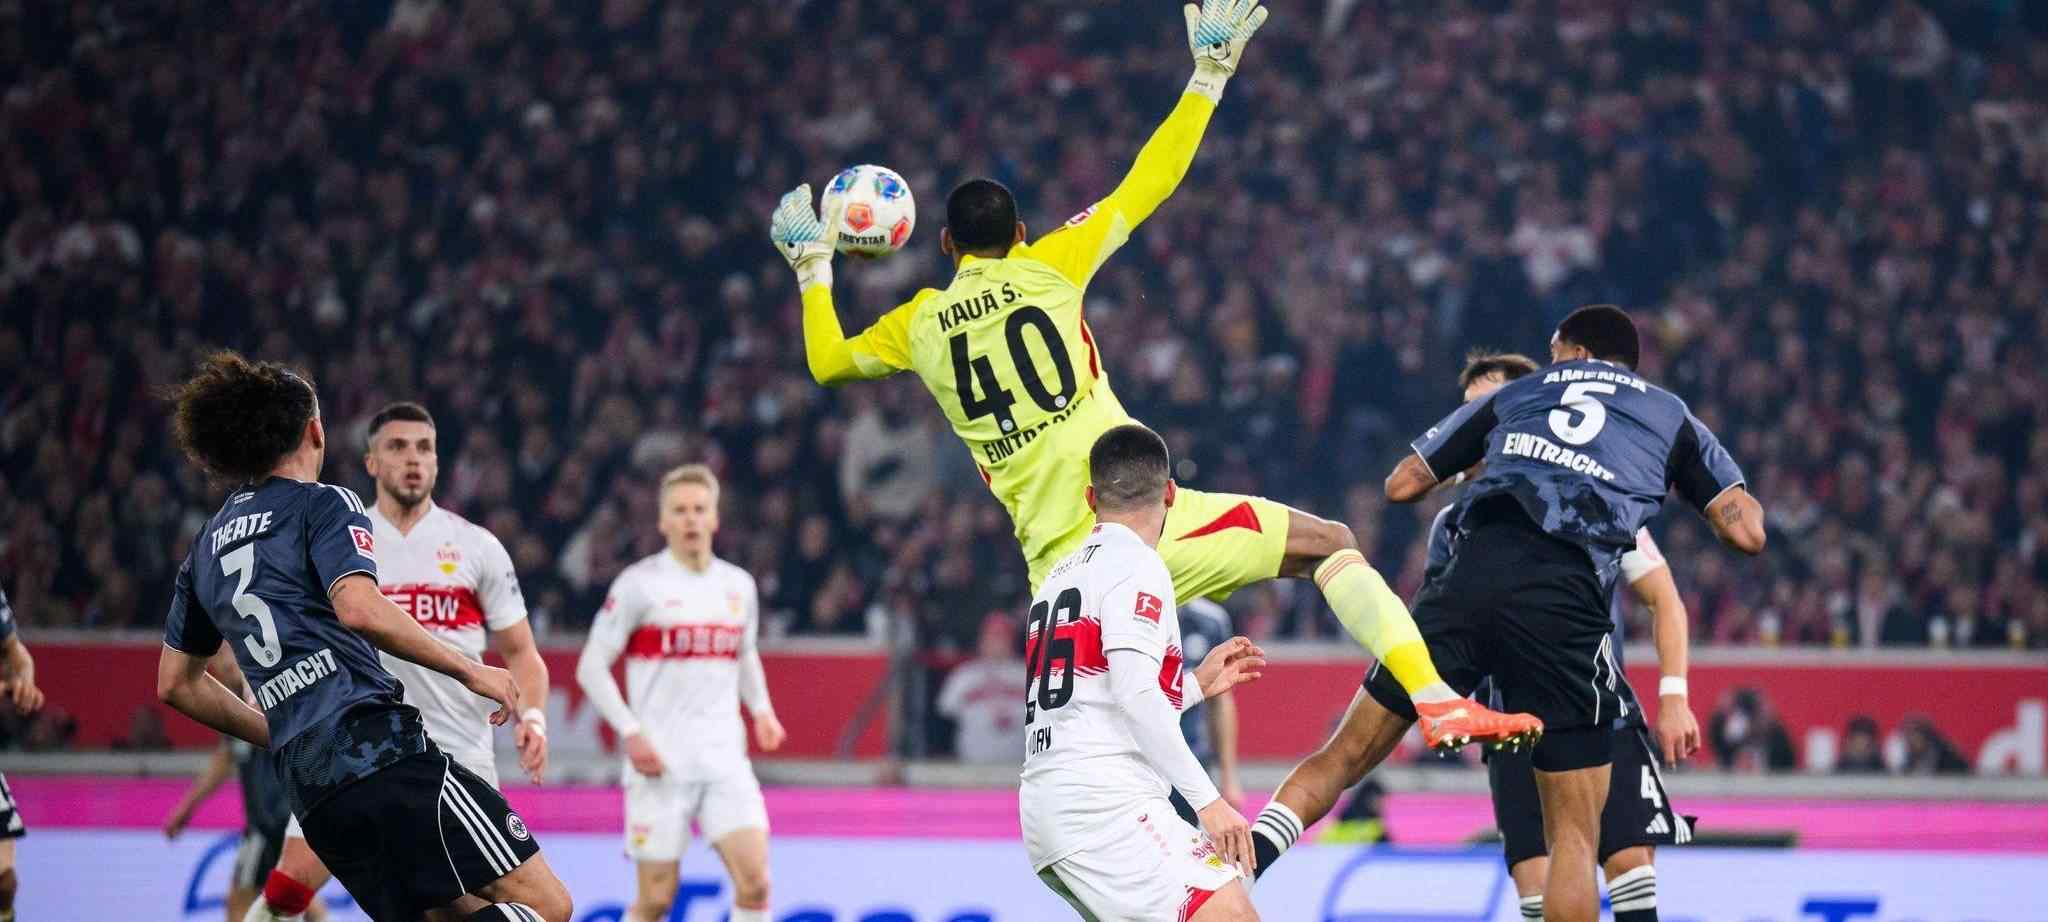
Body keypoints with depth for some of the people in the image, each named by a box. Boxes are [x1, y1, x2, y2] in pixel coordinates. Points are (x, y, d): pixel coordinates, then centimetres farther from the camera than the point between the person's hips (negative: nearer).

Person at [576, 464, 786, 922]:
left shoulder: (738, 585, 11)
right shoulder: (640, 583, -4)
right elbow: (591, 666, -3)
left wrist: (761, 710, 10)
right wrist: (630, 733, -13)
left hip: (725, 759, 4)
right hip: (660, 761, -4)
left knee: (753, 880, -12)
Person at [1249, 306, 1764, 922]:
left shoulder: (1511, 397, 28)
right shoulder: (1673, 418, 24)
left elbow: (1401, 485, 30)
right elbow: (1747, 533, 15)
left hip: (1473, 572, 2)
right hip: (1566, 600, -2)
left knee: (1343, 757, 13)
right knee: (1574, 832, 7)